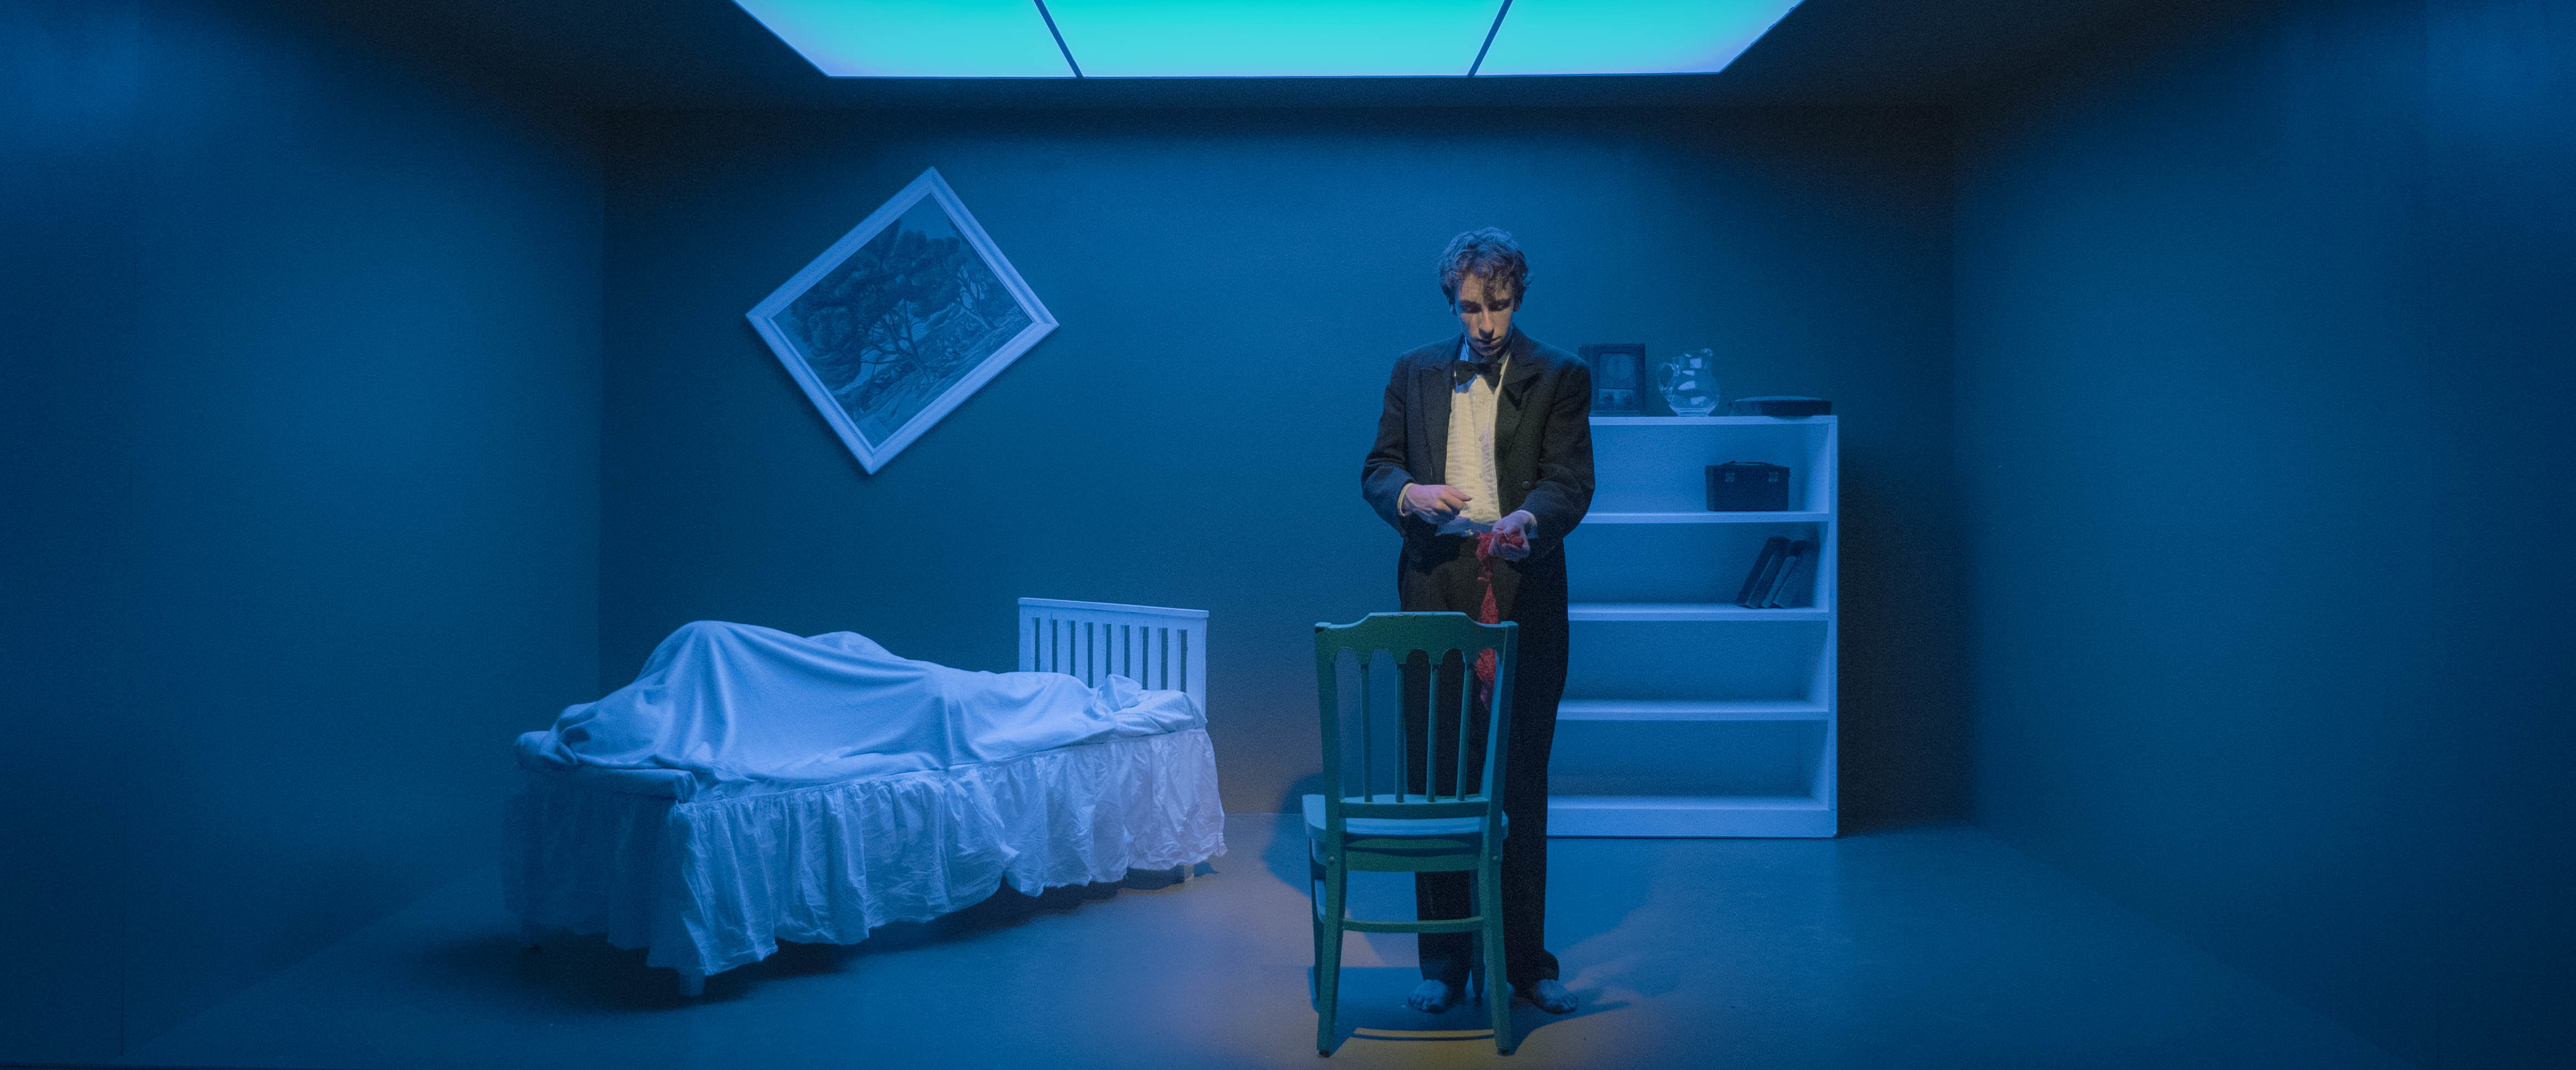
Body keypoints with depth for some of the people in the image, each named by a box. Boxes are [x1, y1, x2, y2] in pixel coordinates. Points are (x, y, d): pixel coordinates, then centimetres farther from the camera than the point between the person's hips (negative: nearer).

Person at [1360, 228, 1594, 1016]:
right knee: (1435, 778, 3)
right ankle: (1444, 961, 14)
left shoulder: (1560, 376, 4)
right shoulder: (1414, 373, 12)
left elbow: (1570, 481, -5)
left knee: (1521, 781, 4)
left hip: (1524, 595, -2)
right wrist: (1409, 493, -12)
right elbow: (1376, 470, 11)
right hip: (1435, 595, 2)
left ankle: (1525, 958, 16)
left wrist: (1530, 517, -27)